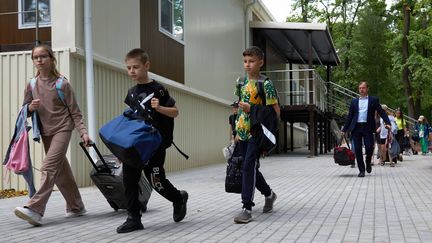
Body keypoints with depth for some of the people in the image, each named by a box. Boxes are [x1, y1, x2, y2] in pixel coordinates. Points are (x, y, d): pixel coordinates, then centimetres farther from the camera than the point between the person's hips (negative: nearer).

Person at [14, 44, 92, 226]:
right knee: (61, 171, 12)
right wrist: (30, 107, -9)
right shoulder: (32, 85, 6)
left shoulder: (62, 83, -6)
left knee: (49, 167, -18)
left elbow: (74, 111, -3)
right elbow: (25, 110, 15)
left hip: (62, 129, -6)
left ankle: (34, 209, -26)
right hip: (45, 132, 6)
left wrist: (83, 132, -10)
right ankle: (76, 207, 23)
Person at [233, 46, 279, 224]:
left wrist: (252, 109, -19)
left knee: (248, 167, -15)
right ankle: (269, 194, 37)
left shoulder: (265, 84, -9)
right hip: (243, 132, 7)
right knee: (250, 168, 15)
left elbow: (275, 112, -11)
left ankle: (247, 209, -13)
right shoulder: (242, 82, 11)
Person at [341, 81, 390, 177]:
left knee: (369, 148, -11)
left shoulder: (374, 100, 9)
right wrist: (344, 130, 10)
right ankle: (361, 170, 11)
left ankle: (368, 162, 20)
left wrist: (387, 123, -11)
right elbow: (349, 116, 15)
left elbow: (381, 112, 4)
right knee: (358, 150, 1)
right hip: (356, 128, 2)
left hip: (367, 127, -2)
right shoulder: (354, 101, 15)